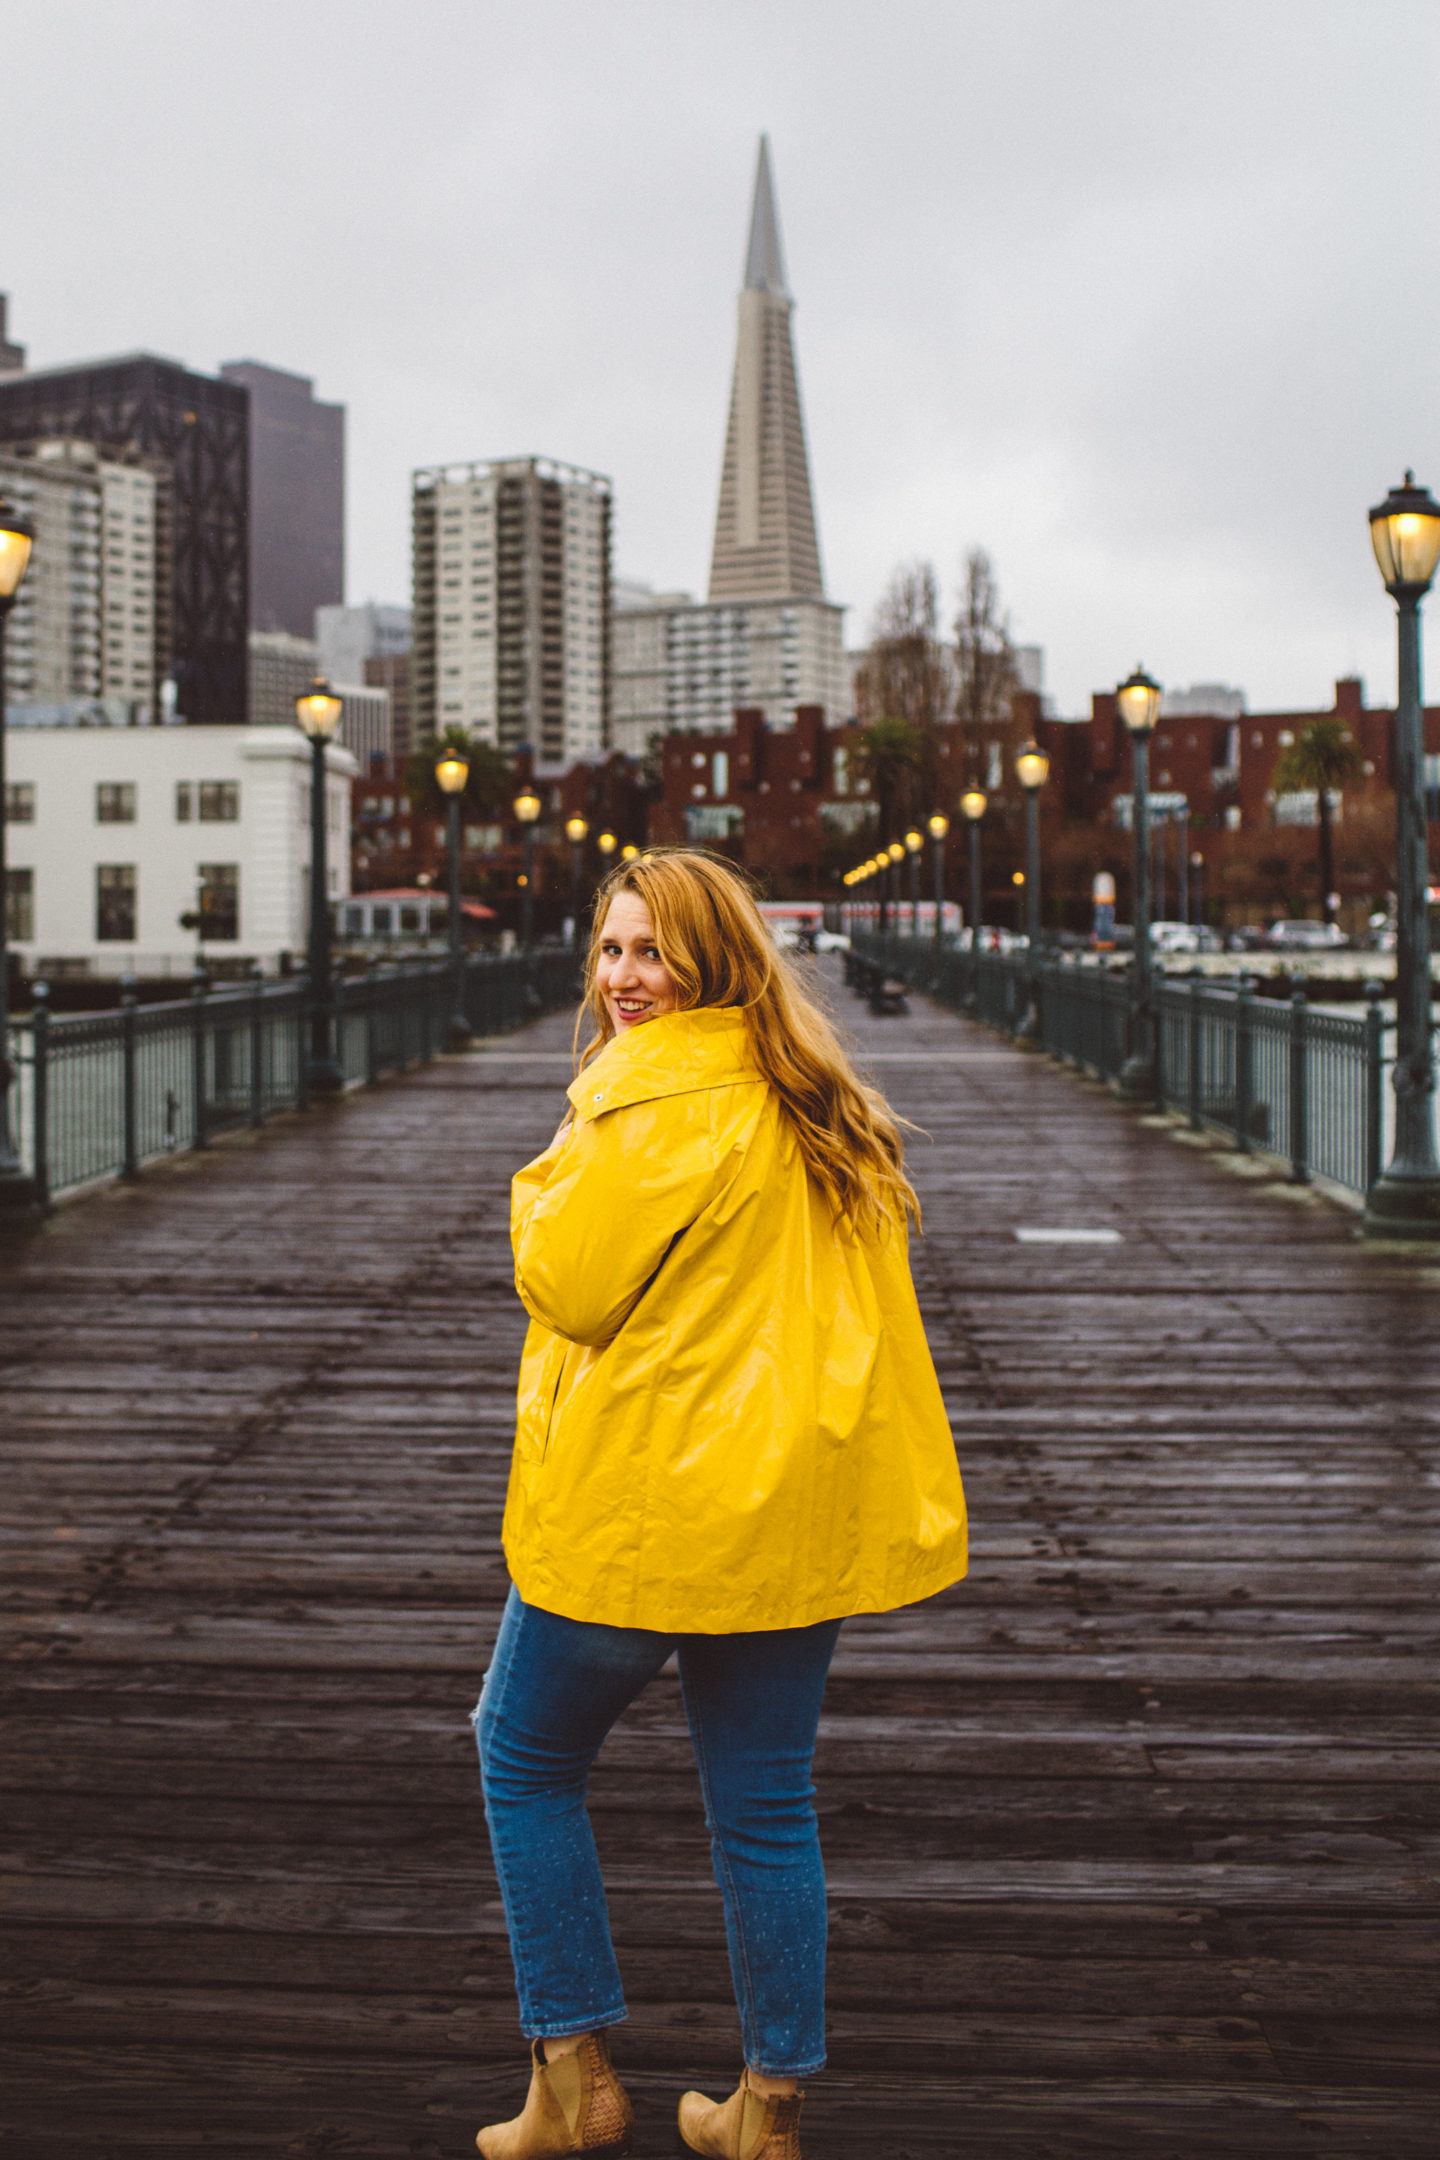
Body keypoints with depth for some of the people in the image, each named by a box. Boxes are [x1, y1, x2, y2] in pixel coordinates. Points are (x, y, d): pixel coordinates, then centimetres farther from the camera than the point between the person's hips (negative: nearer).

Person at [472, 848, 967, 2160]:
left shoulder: (660, 1095, -15)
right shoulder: (814, 1105, 12)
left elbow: (568, 1281, -15)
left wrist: (550, 1170, -2)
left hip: (641, 1505, -7)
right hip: (796, 1504, 7)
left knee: (527, 1758, 13)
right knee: (766, 1803, 13)